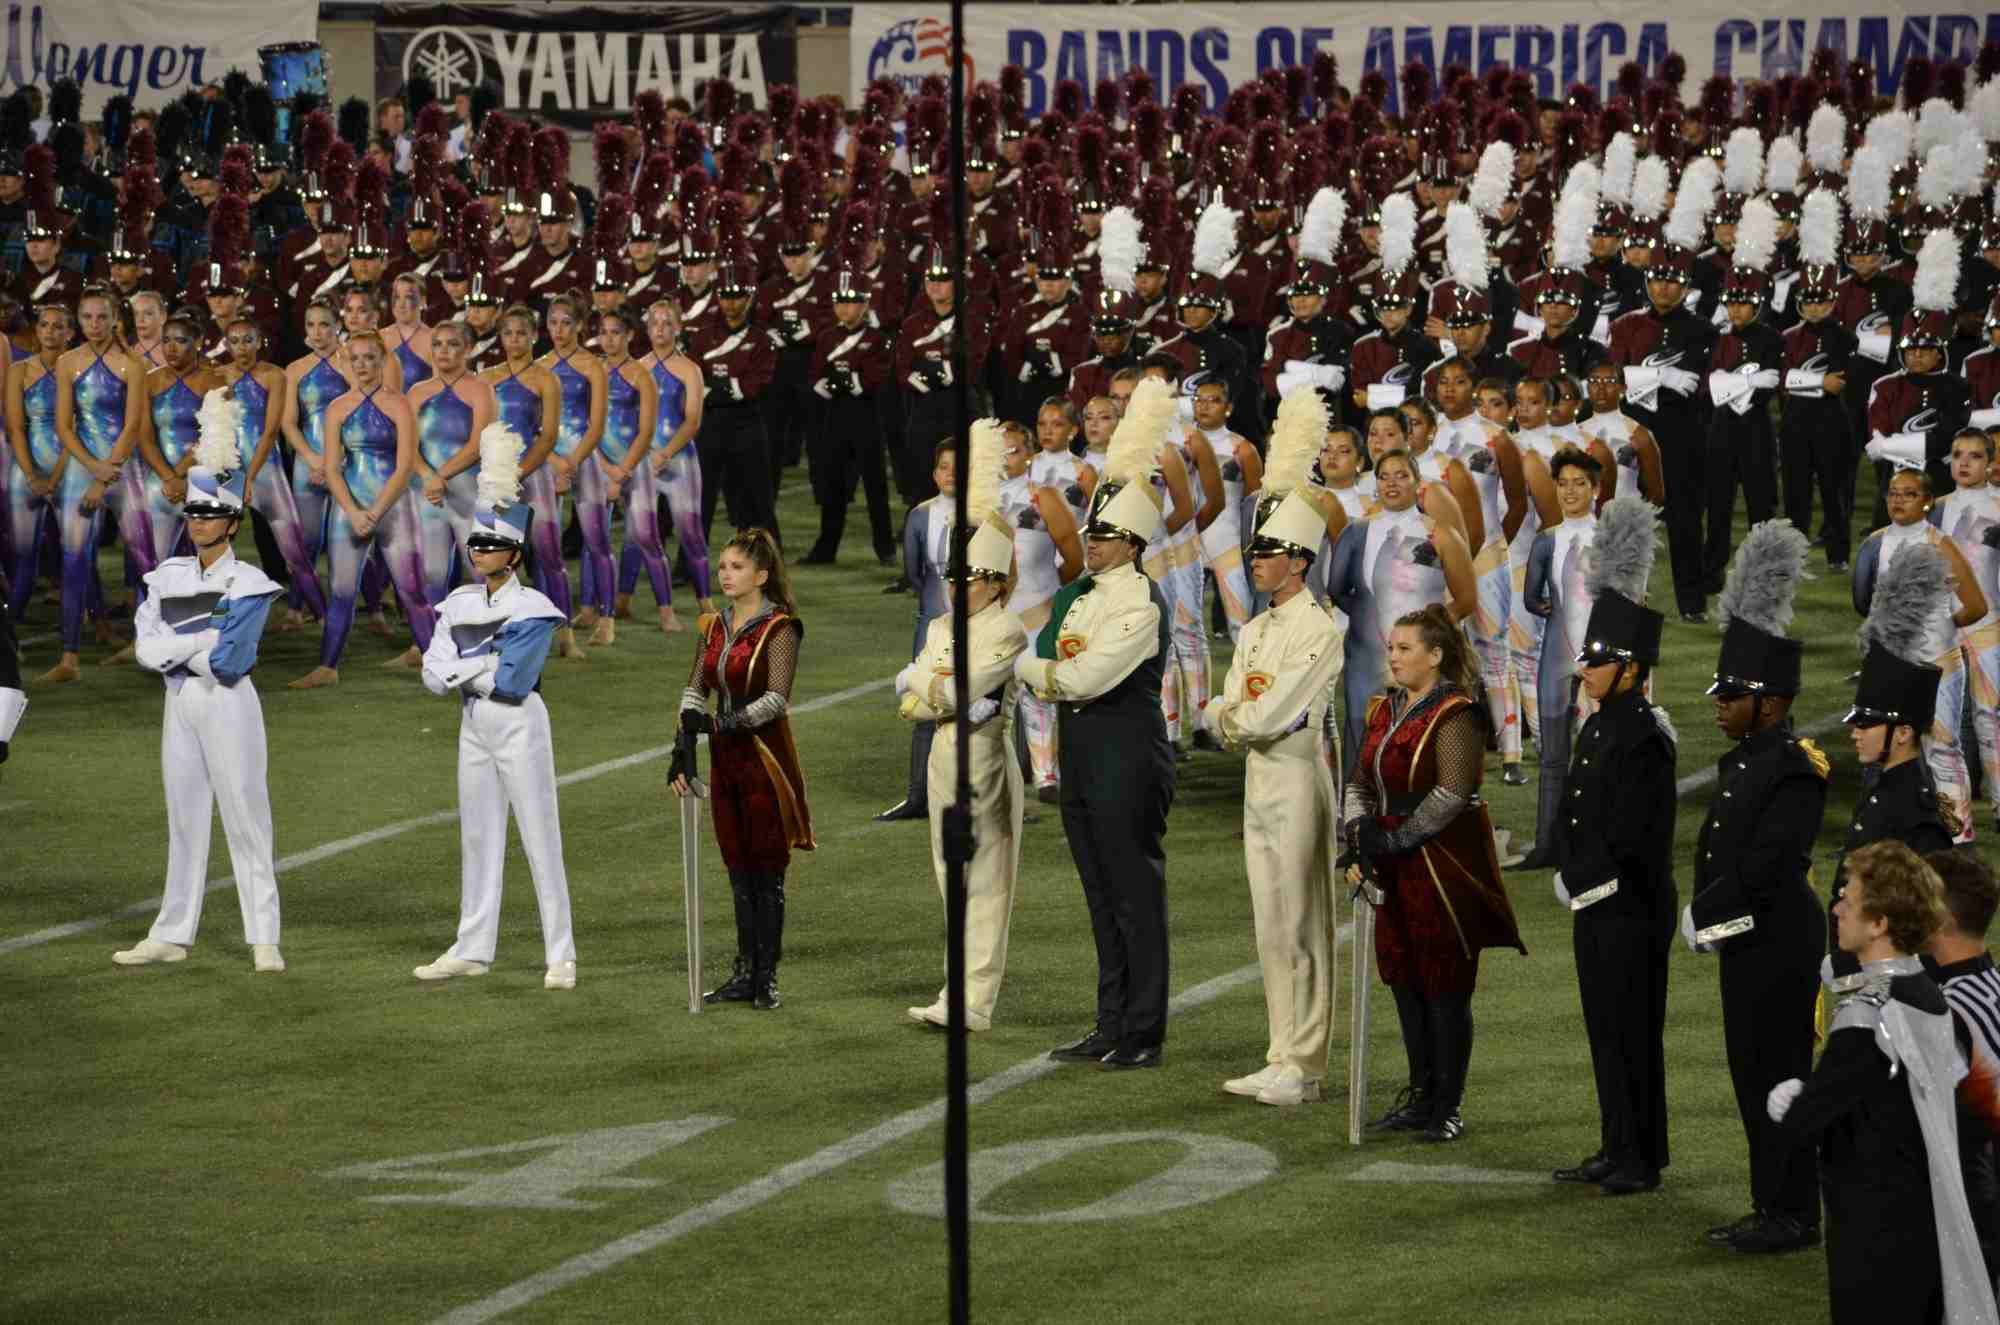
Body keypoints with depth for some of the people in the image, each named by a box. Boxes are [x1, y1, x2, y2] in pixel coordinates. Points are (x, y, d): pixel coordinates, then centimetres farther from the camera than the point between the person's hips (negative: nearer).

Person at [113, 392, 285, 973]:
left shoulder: (249, 585, -8)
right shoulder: (168, 577, 8)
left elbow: (228, 662, -17)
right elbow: (146, 650, -2)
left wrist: (174, 650, -7)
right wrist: (204, 639, -11)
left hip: (228, 707, -5)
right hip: (180, 706, 5)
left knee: (246, 821, -4)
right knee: (184, 821, 11)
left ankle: (264, 940, -2)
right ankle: (173, 935, 15)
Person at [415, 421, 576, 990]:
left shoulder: (533, 609, -12)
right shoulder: (459, 604, 7)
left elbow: (513, 681, -20)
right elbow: (434, 675, 0)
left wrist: (465, 670, -8)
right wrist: (487, 666, -13)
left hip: (519, 728, -7)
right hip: (474, 728, 7)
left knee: (540, 841, -5)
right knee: (478, 839, 13)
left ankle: (561, 956, -3)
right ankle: (472, 949, 20)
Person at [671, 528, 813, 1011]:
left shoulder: (779, 629, -9)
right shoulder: (713, 628, 11)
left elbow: (776, 698, -18)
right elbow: (695, 690, 10)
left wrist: (730, 723, -28)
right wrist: (683, 752, 1)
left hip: (764, 757, -7)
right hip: (725, 759, 7)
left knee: (766, 870, -2)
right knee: (738, 869, 11)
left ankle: (766, 977, 2)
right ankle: (745, 972, 17)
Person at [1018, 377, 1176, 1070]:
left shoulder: (1139, 602, -14)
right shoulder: (1077, 594, 13)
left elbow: (1087, 677, -17)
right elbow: (1043, 659, 13)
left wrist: (1036, 671, -3)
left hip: (1126, 755, -8)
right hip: (1080, 752, 8)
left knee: (1135, 896, -3)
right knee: (1102, 898, 11)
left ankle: (1145, 1036, 0)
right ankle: (1112, 1026, 16)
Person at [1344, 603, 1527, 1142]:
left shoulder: (1455, 715, -12)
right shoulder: (1383, 711, 12)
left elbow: (1451, 795, -19)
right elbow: (1360, 781, 13)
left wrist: (1391, 839, -19)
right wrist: (1358, 834, -6)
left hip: (1444, 866, -8)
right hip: (1395, 872, 8)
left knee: (1446, 988, -2)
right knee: (1406, 982, 12)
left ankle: (1448, 1107, 5)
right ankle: (1421, 1097, 21)